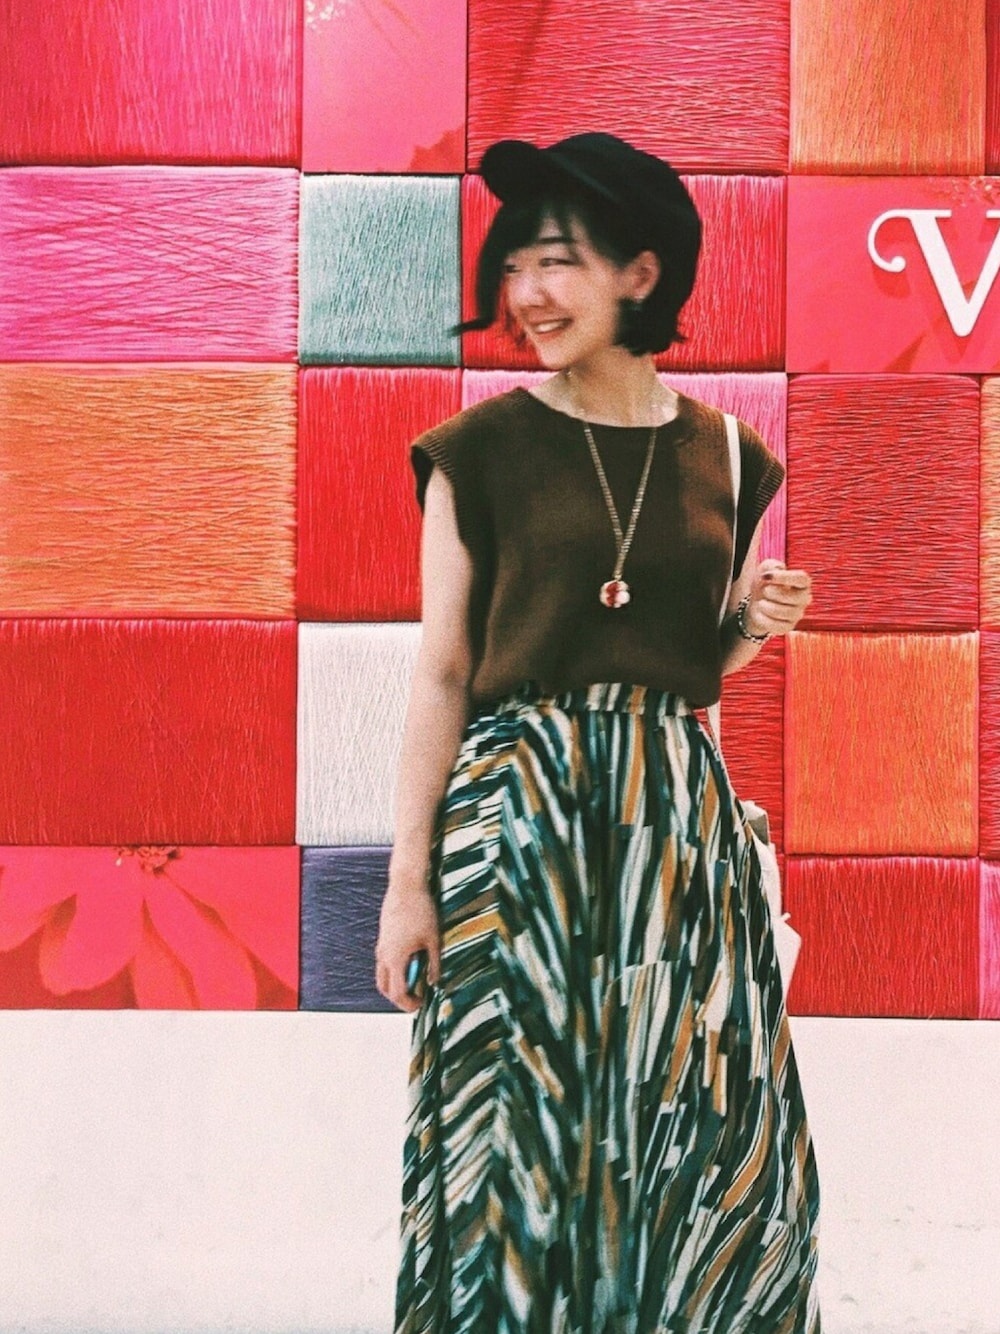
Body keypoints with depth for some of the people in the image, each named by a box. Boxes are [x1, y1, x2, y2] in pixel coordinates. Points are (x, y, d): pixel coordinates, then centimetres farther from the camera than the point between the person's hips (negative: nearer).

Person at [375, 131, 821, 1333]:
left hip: (678, 813, 3)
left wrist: (755, 622, -3)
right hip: (518, 812, -3)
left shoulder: (726, 457, 8)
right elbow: (442, 672, -2)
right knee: (522, 1119, 3)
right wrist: (409, 874, -7)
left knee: (713, 1125, 6)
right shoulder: (480, 450, -2)